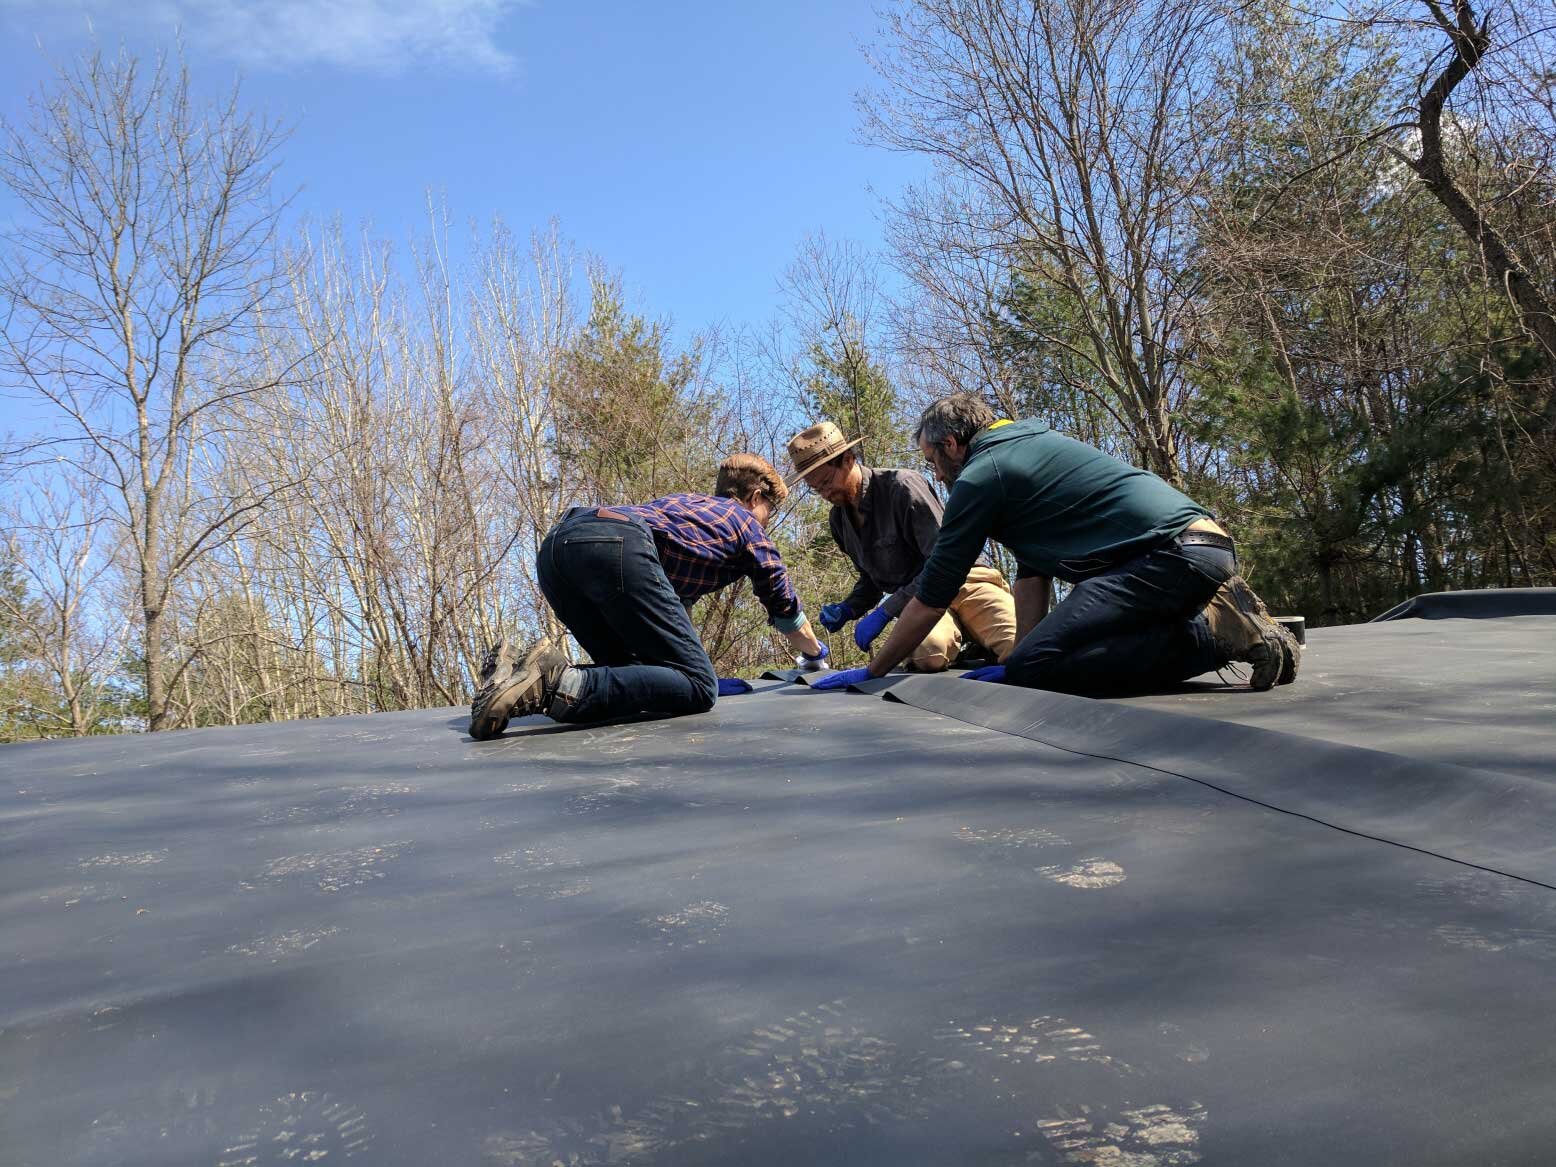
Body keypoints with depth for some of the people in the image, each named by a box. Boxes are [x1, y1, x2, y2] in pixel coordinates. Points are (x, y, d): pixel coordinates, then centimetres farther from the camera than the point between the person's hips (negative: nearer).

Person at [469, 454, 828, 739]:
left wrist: (694, 661, 60)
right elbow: (785, 607, 36)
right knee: (697, 688, -7)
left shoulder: (685, 503, 43)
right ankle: (566, 684, -29)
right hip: (617, 546, -8)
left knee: (631, 673, 19)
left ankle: (519, 671, -5)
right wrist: (817, 656, 55)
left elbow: (678, 598, 51)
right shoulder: (747, 524, 26)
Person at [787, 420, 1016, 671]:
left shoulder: (902, 486, -14)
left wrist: (886, 611, -21)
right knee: (926, 653, -37)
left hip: (962, 583, -4)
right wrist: (847, 609, 1)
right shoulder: (839, 519, 9)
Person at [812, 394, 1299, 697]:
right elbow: (1032, 574, 23)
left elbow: (931, 597, 2)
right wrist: (1017, 661, 17)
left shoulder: (980, 476, -2)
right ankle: (1220, 620, 9)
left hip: (1171, 557, -10)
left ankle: (1214, 632, -16)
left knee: (1036, 667, -19)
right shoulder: (1028, 448, 26)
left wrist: (871, 671, 13)